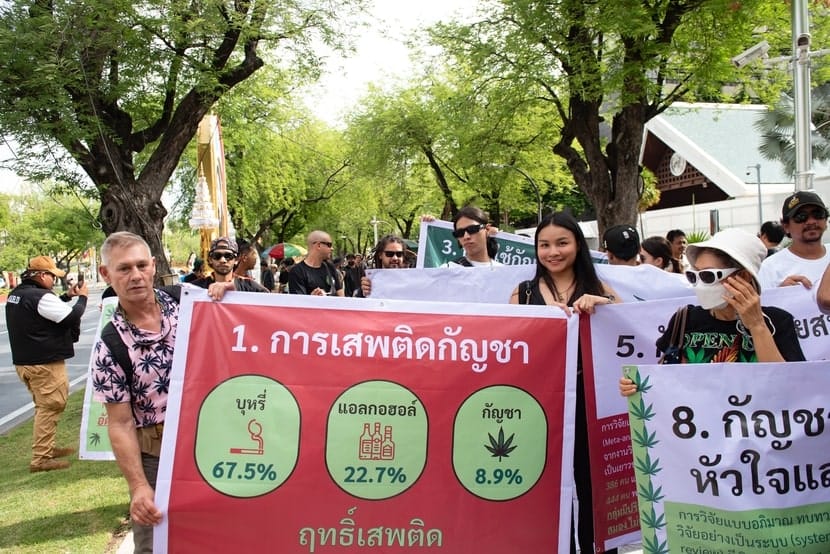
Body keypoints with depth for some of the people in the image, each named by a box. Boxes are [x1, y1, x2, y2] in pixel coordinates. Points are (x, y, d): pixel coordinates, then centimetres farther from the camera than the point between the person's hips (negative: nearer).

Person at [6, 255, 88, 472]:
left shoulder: (16, 294, 10)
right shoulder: (40, 296, -20)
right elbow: (72, 318, -18)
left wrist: (67, 296, 17)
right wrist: (82, 298, -3)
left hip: (24, 361, 10)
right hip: (45, 363, -10)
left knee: (44, 406, 22)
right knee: (49, 408, -3)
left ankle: (46, 448, 33)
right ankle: (40, 458, -2)